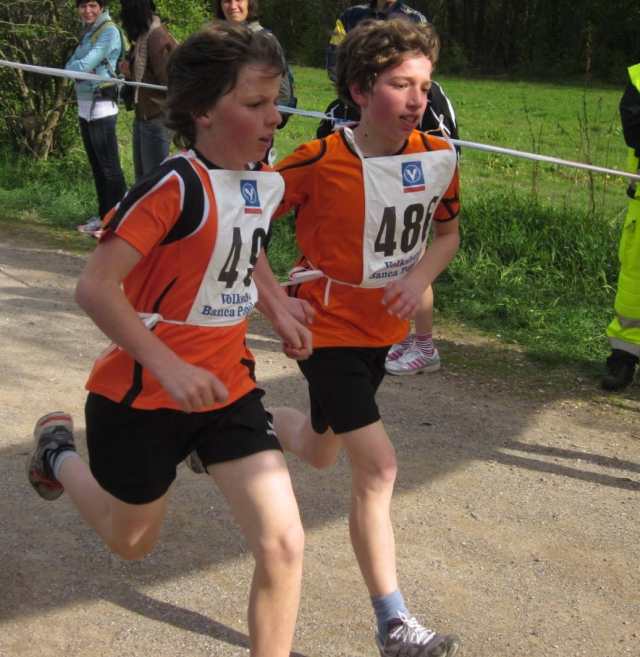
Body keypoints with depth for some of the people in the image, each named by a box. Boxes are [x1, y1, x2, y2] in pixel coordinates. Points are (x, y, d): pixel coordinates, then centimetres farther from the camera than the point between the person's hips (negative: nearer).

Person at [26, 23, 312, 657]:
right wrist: (170, 367, -29)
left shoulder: (267, 183, -1)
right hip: (143, 394, -5)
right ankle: (58, 450, 47)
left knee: (282, 544, -8)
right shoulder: (176, 186, -24)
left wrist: (276, 308, 9)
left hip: (227, 388, 5)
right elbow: (95, 286, -26)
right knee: (131, 540, 19)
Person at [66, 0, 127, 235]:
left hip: (101, 107, -9)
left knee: (109, 166, -7)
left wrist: (75, 66, 2)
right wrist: (79, 66, -9)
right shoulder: (88, 32, 17)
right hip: (85, 107, 9)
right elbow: (71, 66, 11)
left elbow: (86, 64, -16)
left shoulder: (109, 32, -9)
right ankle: (104, 215, 20)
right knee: (96, 165, 12)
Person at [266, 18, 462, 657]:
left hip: (384, 329, 6)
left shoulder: (438, 157, -8)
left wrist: (420, 277, -11)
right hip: (329, 331, -6)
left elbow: (447, 232, 8)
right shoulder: (319, 162, -22)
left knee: (319, 450, 23)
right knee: (377, 467, -12)